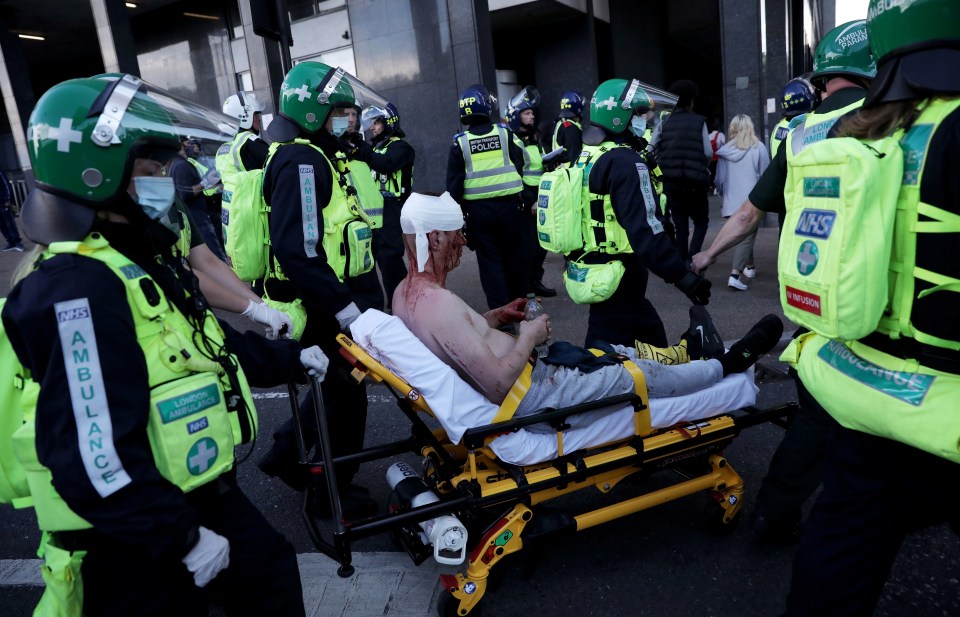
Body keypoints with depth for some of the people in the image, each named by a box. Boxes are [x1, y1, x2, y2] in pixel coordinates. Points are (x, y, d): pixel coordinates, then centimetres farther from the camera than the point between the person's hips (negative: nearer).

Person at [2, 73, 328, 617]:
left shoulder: (143, 258, 6)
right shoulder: (76, 289, -27)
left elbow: (207, 343, 18)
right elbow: (93, 455, -30)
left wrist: (290, 360, 22)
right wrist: (183, 538, -24)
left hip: (200, 495, 9)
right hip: (135, 539, -9)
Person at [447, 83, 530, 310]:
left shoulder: (460, 142, -3)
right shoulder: (505, 134, 0)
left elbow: (454, 183, -4)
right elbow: (519, 166, 5)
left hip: (478, 209, -1)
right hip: (509, 204, 1)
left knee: (489, 260, 5)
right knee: (514, 255, 15)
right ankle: (518, 302, 28)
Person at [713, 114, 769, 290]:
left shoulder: (724, 150, 1)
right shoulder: (758, 148, -6)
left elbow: (719, 180, 5)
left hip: (732, 202, 4)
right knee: (747, 237, -2)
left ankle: (749, 266, 36)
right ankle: (734, 275, -14)